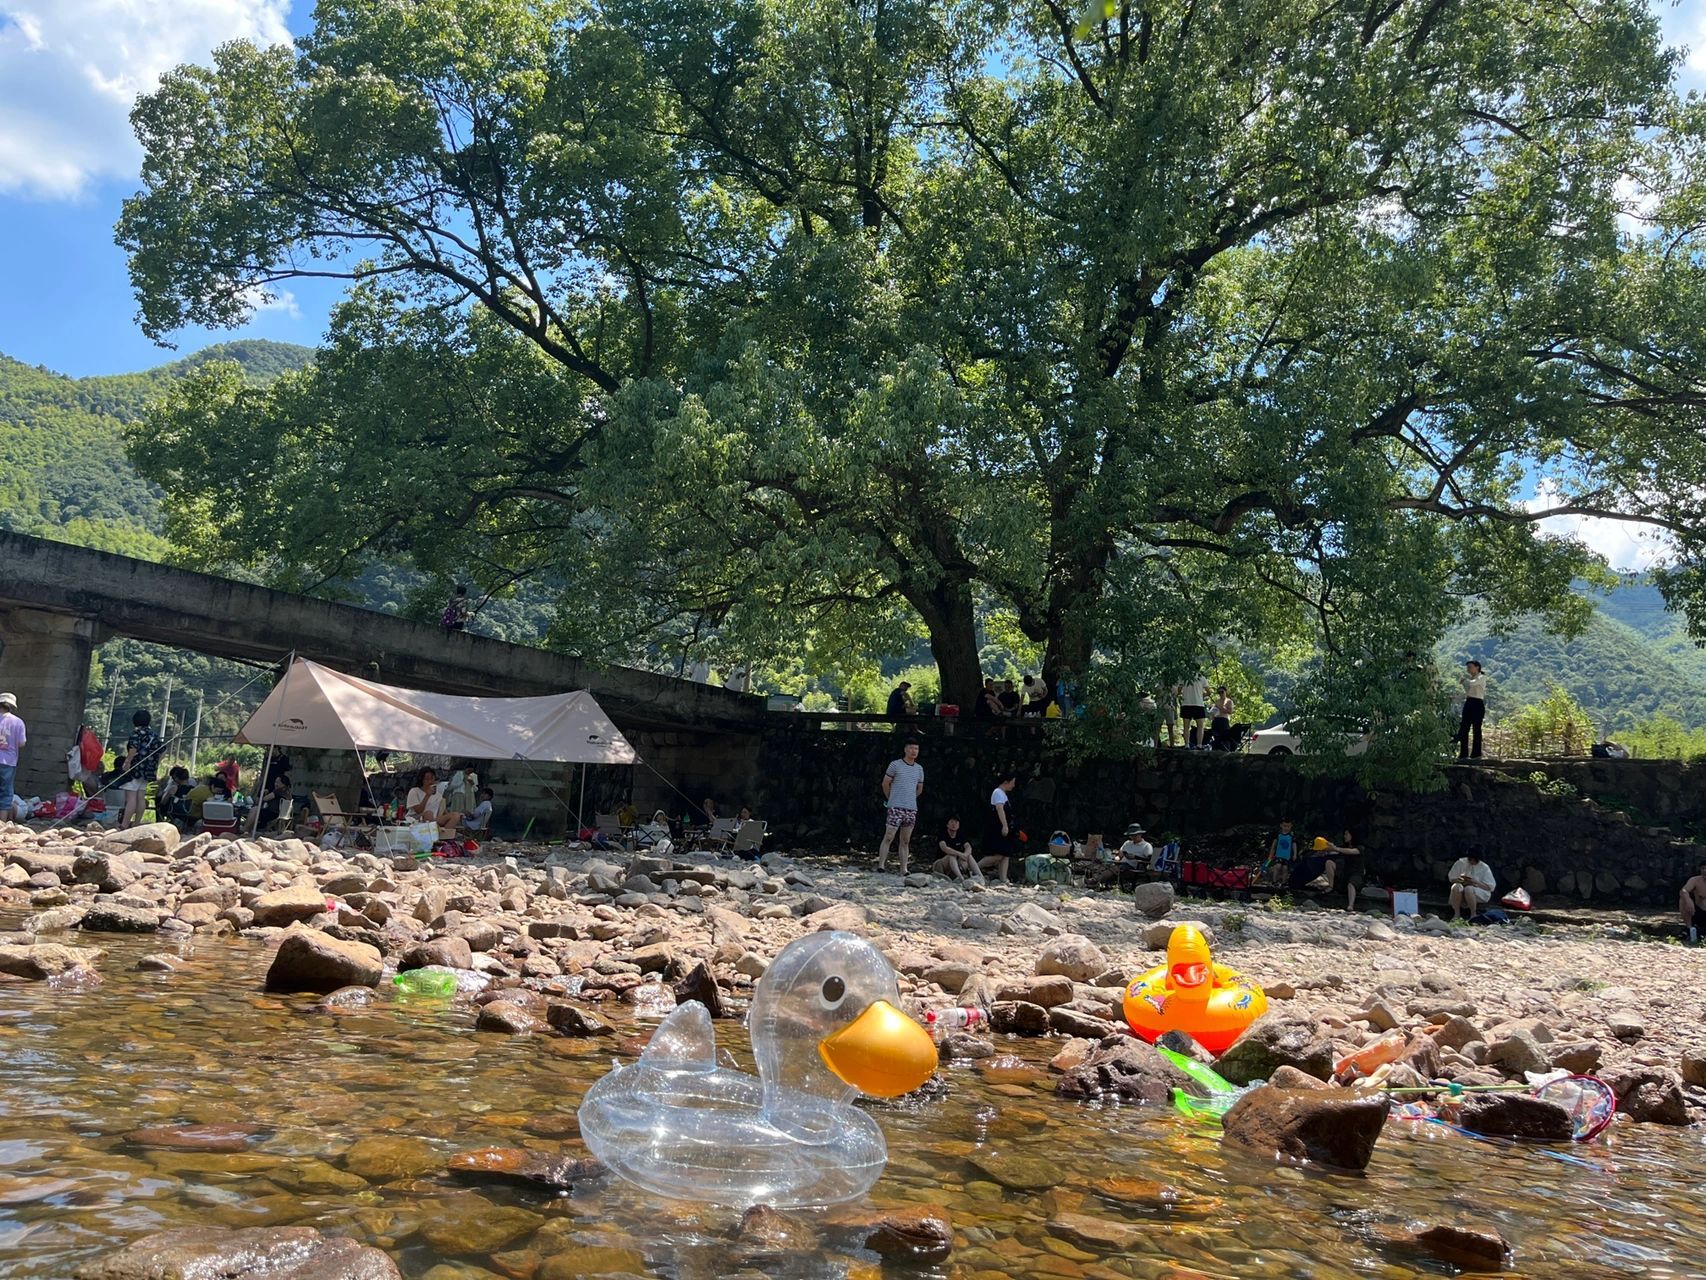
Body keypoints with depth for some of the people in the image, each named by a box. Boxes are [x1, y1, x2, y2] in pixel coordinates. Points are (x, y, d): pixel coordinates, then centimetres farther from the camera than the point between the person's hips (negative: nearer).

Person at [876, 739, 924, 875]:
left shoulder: (919, 769, 12)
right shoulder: (895, 765, -2)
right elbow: (885, 784, 5)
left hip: (912, 809, 4)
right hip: (895, 807, -4)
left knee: (905, 841, 5)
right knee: (889, 837, -9)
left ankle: (903, 870, 7)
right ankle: (881, 865, -8)